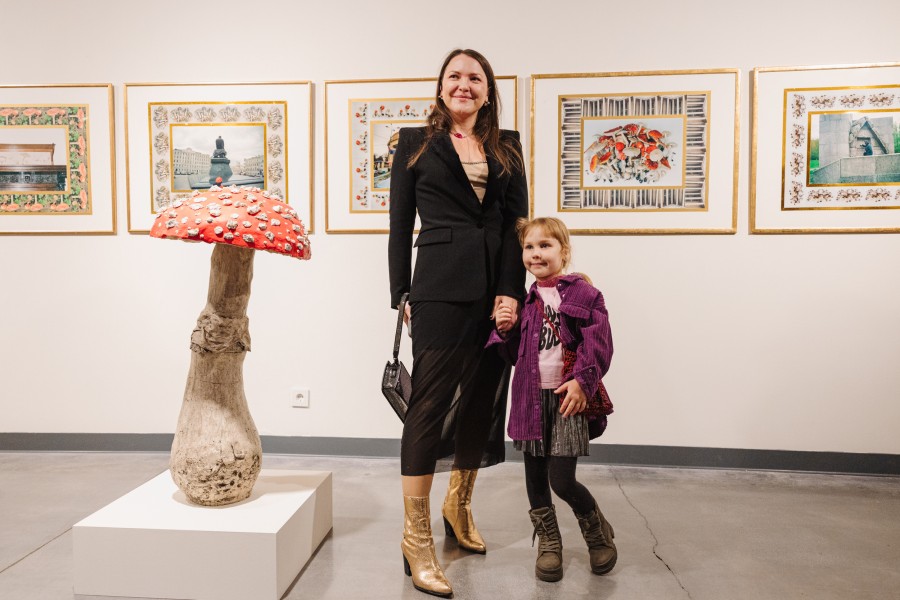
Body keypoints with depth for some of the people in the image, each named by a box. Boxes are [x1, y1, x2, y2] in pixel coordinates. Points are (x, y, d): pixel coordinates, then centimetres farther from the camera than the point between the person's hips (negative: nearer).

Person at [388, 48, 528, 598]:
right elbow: (401, 225, 5)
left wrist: (511, 291, -5)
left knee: (483, 401, 11)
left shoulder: (508, 147, 16)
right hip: (441, 289, -4)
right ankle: (417, 539, 6)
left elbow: (518, 222, 7)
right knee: (431, 403, -5)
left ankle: (459, 506, 33)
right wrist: (402, 295, -1)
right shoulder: (415, 142, 8)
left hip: (500, 289, 4)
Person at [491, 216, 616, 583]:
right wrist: (505, 330, -4)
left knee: (561, 480, -5)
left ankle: (598, 531, 25)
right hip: (532, 396, 5)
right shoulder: (526, 301, 10)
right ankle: (548, 543, 32)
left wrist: (583, 381, -19)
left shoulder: (584, 293, -5)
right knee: (535, 476, 12)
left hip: (568, 395, -5)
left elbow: (599, 344, -10)